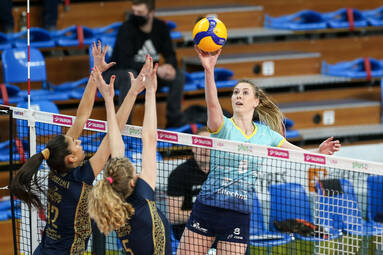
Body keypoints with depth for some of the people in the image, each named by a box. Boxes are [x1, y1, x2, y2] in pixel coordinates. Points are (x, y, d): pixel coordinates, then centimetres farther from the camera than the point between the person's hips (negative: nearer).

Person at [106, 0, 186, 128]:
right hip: (120, 72, -5)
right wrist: (156, 69, -34)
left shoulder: (161, 27, -2)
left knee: (179, 75, -13)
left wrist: (170, 66, -25)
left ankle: (174, 119, 0)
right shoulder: (127, 28, -19)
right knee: (129, 75, -39)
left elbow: (170, 55, 2)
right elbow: (126, 62, -27)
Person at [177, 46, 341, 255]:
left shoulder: (265, 133, 9)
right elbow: (212, 105, -24)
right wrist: (209, 70, -41)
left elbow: (301, 154, 10)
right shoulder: (224, 126, -3)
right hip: (207, 206, -2)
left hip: (240, 214, 2)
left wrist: (319, 153, -14)